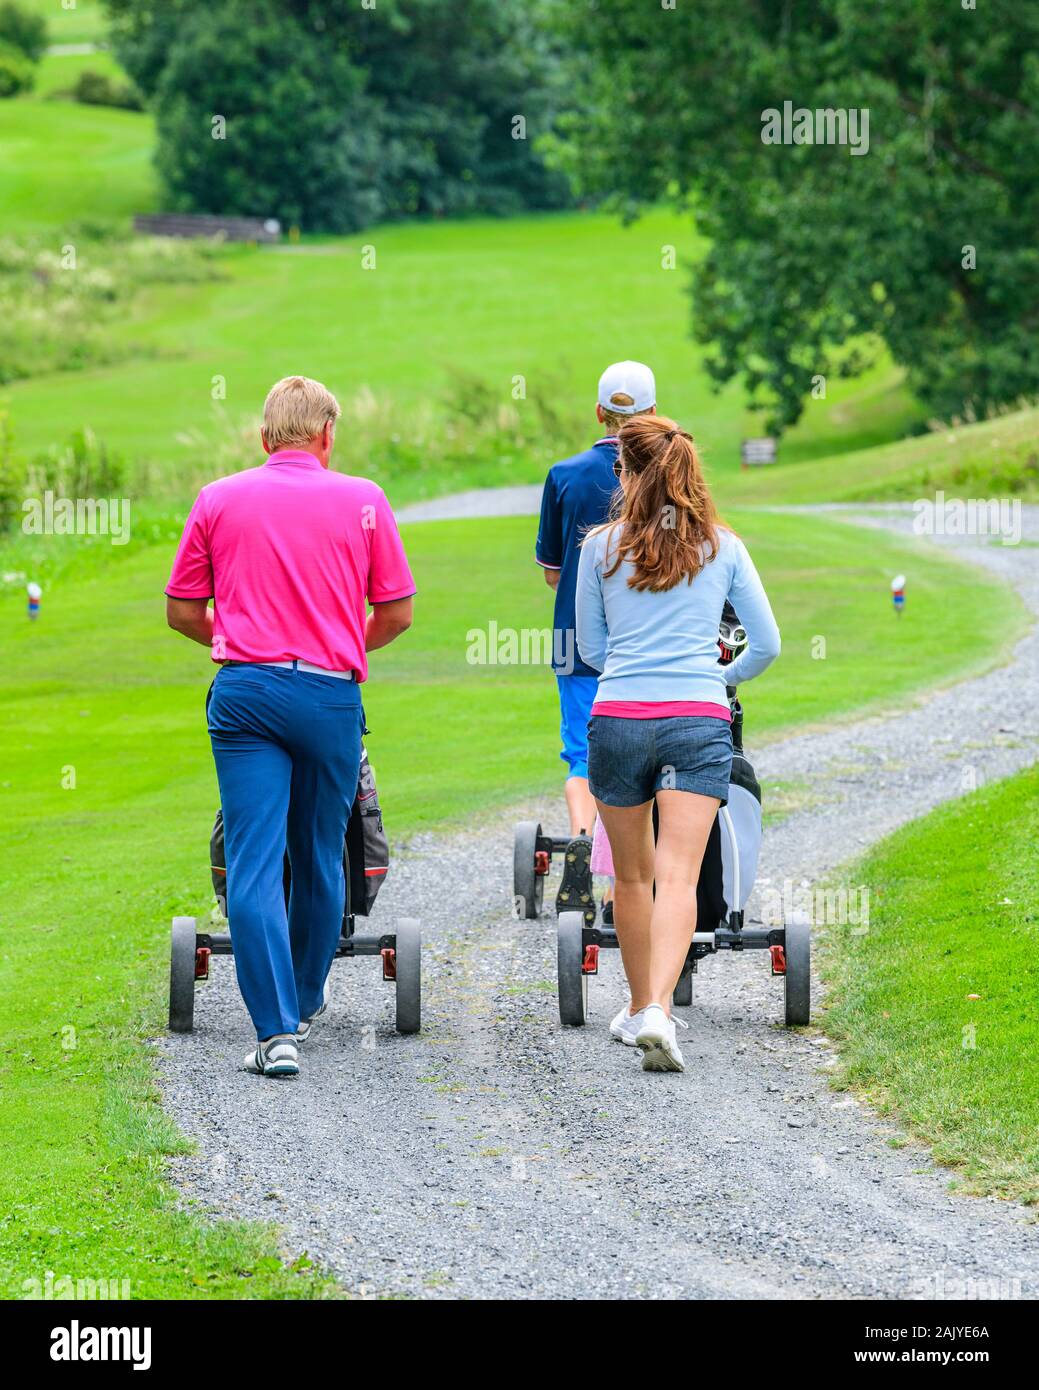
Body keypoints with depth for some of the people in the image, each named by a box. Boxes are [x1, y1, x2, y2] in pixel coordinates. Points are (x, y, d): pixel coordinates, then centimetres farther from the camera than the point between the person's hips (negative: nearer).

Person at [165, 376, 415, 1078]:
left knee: (253, 866, -4)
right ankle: (306, 1002, 33)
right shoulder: (362, 500, 4)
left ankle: (278, 1031, -13)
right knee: (320, 859, 17)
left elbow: (182, 611, 9)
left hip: (245, 692, 0)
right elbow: (397, 611, 7)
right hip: (330, 694, 0)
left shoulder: (218, 500, 6)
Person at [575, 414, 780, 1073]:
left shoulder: (603, 547, 4)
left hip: (618, 720, 1)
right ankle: (658, 1012, -27)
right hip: (699, 721, -1)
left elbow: (590, 647, 14)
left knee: (632, 875, 17)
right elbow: (767, 644, 10)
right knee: (678, 876, -9)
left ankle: (640, 1007, 29)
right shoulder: (723, 547, 6)